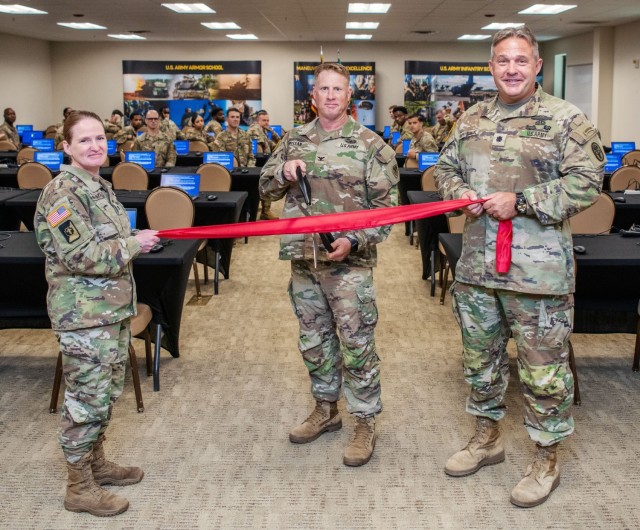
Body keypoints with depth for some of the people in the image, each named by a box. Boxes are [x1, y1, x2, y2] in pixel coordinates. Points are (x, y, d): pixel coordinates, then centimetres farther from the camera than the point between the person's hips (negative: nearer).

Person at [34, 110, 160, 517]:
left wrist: (137, 240, 7)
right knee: (87, 399, 0)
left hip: (113, 308, 9)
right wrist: (134, 245, -17)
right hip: (84, 315, -9)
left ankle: (95, 462, 36)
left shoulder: (100, 186, 12)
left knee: (108, 392, 19)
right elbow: (81, 256, -24)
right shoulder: (63, 193, -18)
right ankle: (80, 487, 15)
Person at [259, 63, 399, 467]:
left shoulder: (370, 144, -4)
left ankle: (365, 423, 14)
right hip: (303, 259, 5)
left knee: (357, 343, 1)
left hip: (349, 262, -5)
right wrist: (283, 172, -8)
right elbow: (266, 188, 13)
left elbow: (387, 206, -5)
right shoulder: (294, 141, 9)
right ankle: (326, 409, 33)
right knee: (314, 339, 15)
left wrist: (355, 240, -18)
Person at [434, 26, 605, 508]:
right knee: (480, 358, 18)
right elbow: (446, 169, 18)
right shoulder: (471, 120, 10)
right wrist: (461, 193, -4)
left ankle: (546, 459, 23)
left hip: (539, 270, -5)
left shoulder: (566, 119, -7)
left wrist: (519, 202, -18)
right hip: (477, 266, 6)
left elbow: (586, 183, -13)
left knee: (543, 369, 4)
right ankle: (487, 438, 37)